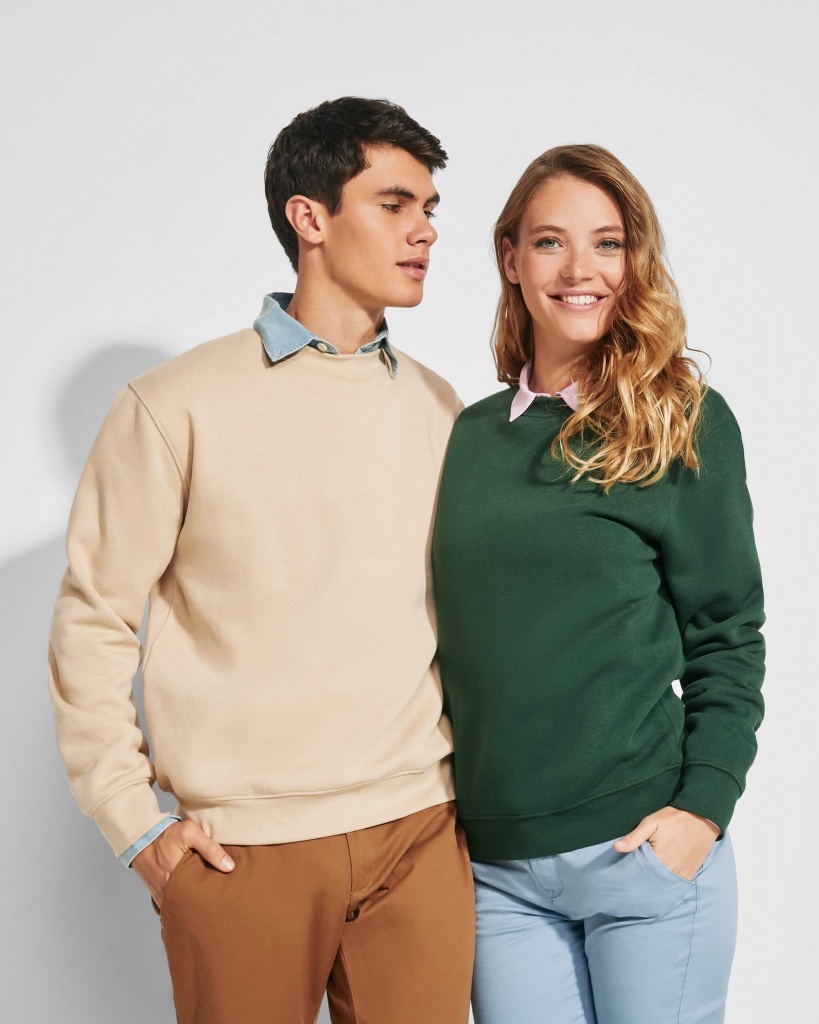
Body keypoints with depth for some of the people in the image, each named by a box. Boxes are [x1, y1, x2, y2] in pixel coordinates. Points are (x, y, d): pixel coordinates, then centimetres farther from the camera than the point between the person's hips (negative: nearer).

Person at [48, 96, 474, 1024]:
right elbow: (92, 622, -3)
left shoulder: (440, 411, 8)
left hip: (418, 839, 4)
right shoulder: (177, 407, -6)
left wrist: (472, 764, 10)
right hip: (243, 852, -3)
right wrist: (135, 824, -5)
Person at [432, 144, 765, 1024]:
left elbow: (727, 636, -2)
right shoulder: (470, 434, 8)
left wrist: (704, 805, -11)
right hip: (496, 866, 3)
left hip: (644, 849, -3)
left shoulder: (684, 422, -1)